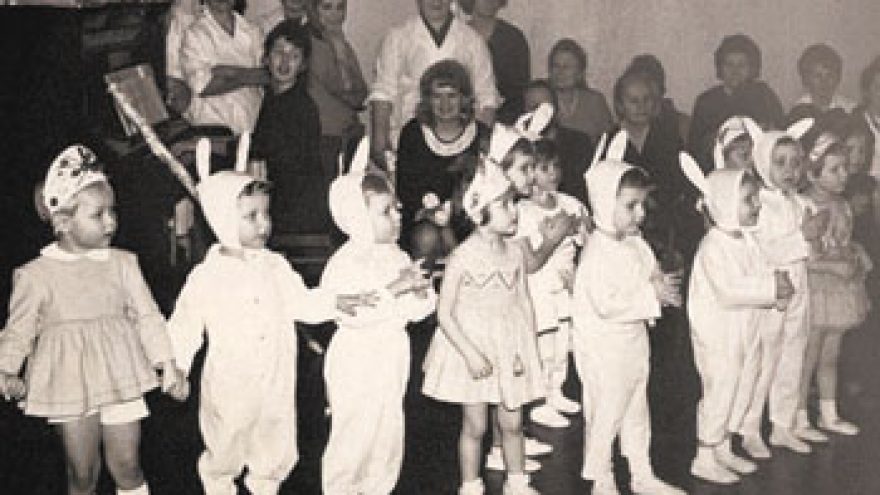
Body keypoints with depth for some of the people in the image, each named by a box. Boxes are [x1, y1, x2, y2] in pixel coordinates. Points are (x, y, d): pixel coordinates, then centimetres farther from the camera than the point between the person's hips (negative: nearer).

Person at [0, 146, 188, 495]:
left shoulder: (122, 264, 0)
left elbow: (147, 316, 2)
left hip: (120, 383, 1)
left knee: (126, 467, 8)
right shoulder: (37, 274, -6)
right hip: (69, 390, -1)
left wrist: (168, 365, -3)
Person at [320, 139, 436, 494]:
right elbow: (350, 313, -31)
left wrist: (419, 290, -15)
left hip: (392, 362, 7)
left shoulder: (397, 257, 7)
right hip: (356, 367, -7)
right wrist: (391, 290, -31)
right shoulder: (344, 262, -17)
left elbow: (425, 306, 8)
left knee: (389, 436, 16)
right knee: (353, 437, 2)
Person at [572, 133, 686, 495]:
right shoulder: (597, 253, -23)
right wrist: (651, 295, -26)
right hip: (603, 350, -9)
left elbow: (652, 274, 16)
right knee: (605, 416, 5)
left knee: (637, 413, 20)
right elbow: (607, 303, -30)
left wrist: (661, 285, -9)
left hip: (634, 342, 9)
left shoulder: (636, 245, 4)